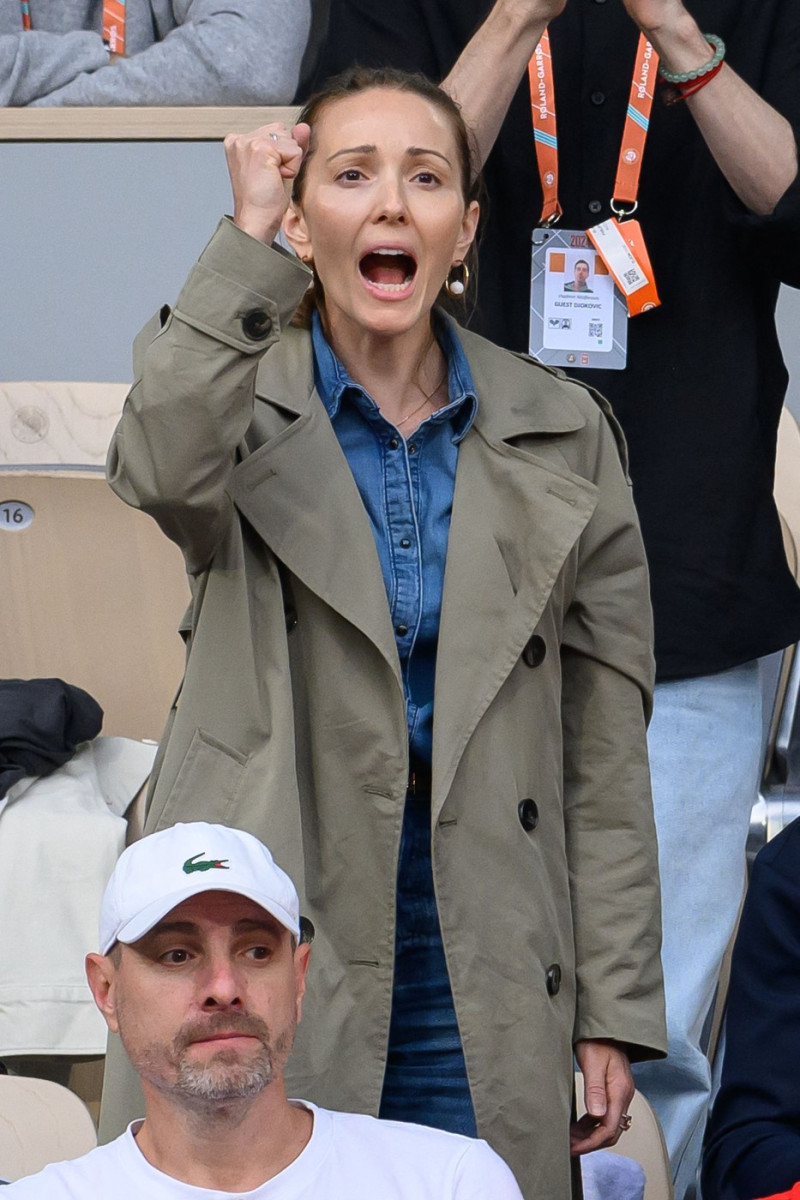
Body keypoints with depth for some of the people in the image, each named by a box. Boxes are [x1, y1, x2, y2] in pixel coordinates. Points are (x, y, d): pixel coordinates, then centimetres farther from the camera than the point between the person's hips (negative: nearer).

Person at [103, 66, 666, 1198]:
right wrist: (248, 237, -21)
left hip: (480, 948, 2)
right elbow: (161, 472, -27)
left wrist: (615, 1009, 1)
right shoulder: (244, 407, 0)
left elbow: (604, 744, 4)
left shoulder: (561, 433, 4)